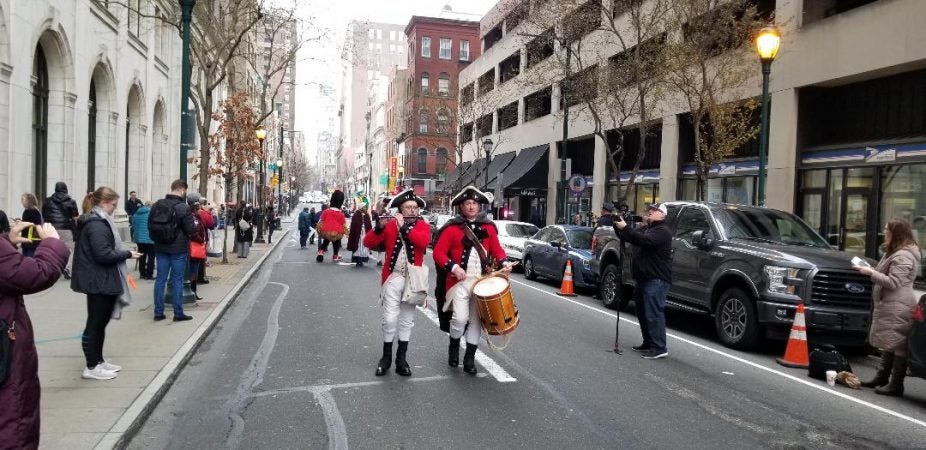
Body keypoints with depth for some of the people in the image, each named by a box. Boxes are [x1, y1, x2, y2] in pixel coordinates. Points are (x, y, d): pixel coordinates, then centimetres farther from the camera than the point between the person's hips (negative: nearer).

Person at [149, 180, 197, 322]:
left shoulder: (157, 205, 3)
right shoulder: (183, 207, -16)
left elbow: (150, 225, 10)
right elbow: (190, 229, -14)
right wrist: (195, 226, 7)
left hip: (161, 248, 5)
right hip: (179, 249, -5)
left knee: (160, 279, 10)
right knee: (177, 280, 2)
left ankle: (158, 312, 14)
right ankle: (178, 313, 8)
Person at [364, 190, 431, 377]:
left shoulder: (423, 225, 3)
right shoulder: (390, 225, 2)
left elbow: (423, 241, -19)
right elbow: (368, 243, -5)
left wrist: (404, 227, -22)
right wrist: (379, 227, -22)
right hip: (393, 278, -1)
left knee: (407, 321, 9)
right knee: (390, 319, -4)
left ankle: (401, 359, 20)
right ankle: (386, 357, 13)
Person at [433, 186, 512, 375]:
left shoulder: (488, 227, 9)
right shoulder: (452, 228, -2)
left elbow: (496, 249, 13)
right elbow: (438, 252, -5)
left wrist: (504, 262, -8)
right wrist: (453, 267, -19)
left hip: (482, 281, 4)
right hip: (460, 281, -3)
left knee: (477, 320, 6)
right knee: (460, 318, -15)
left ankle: (469, 358, 19)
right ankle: (454, 346, 15)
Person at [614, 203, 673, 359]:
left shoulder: (662, 231, -10)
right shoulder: (644, 229, 21)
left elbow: (644, 240, -26)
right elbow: (628, 237, 15)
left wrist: (625, 228, -27)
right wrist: (619, 227, -4)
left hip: (656, 280, -10)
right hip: (643, 278, 10)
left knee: (653, 313, -13)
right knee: (643, 312, 14)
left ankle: (659, 348, -13)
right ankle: (648, 343, 24)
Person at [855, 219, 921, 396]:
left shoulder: (902, 256, -16)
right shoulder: (895, 253, 18)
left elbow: (893, 282, -22)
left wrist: (871, 272, -16)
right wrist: (872, 271, 11)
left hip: (897, 308, -11)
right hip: (888, 305, 11)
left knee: (897, 345, -7)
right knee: (888, 343, 17)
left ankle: (896, 385, -5)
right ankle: (882, 377, 26)